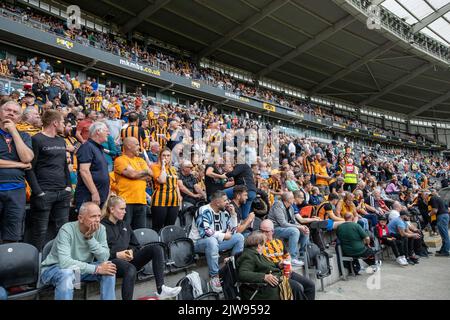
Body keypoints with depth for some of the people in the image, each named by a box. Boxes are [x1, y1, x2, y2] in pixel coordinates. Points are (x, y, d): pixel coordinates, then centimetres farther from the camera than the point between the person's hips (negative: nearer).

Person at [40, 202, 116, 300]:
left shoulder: (100, 229, -11)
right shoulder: (67, 230, -26)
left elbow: (104, 258, -18)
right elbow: (64, 262, -37)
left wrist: (90, 237, -29)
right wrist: (96, 269, -36)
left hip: (82, 268, 5)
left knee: (109, 269, -17)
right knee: (67, 273, -37)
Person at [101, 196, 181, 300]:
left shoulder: (125, 225, 20)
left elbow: (136, 245, 20)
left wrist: (130, 251, -2)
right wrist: (117, 254, -18)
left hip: (128, 260, 7)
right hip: (112, 261, -7)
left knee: (157, 248, -12)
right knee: (131, 269, -40)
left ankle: (161, 289, -19)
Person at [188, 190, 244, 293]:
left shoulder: (223, 212, 3)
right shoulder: (205, 211, -20)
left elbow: (232, 231, 5)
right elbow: (205, 232, -32)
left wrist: (233, 214, -7)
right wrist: (224, 236, -20)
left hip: (216, 241, 7)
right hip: (198, 242, -7)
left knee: (239, 237, -3)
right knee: (212, 240, -40)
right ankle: (214, 277, -28)